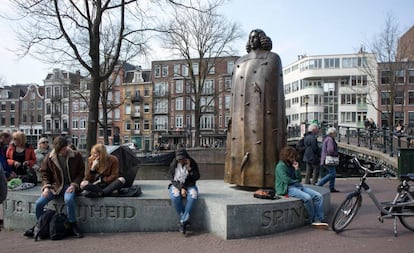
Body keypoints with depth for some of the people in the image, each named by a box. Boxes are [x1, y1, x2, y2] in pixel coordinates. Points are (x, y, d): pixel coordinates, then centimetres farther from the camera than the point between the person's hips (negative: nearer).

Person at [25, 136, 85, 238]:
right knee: (38, 203, -13)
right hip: (55, 186, 3)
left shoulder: (76, 156, -5)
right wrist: (46, 187, -6)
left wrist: (74, 184, -14)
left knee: (69, 199, -36)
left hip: (70, 185, -3)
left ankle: (73, 225, -15)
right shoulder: (49, 158, 1)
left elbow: (81, 173, 0)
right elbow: (45, 173, 10)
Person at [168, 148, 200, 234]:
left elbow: (197, 177, -11)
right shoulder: (173, 165, -5)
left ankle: (183, 221, -27)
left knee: (193, 196, -34)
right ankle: (186, 220, -19)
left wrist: (189, 168, -22)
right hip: (176, 186, 0)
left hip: (189, 186, 0)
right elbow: (173, 180, -5)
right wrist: (181, 188, -19)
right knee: (175, 197, -35)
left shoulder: (192, 164, -5)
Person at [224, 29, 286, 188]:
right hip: (243, 113, 5)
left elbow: (275, 87, 0)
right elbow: (236, 91, 17)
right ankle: (243, 176, 3)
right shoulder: (241, 62, 20)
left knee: (263, 140, -10)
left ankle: (263, 179, -7)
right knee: (242, 139, -1)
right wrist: (232, 115, 10)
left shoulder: (272, 58, 8)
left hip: (262, 109, -4)